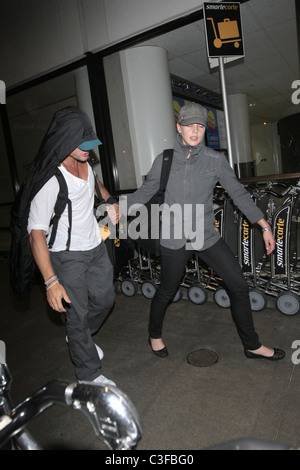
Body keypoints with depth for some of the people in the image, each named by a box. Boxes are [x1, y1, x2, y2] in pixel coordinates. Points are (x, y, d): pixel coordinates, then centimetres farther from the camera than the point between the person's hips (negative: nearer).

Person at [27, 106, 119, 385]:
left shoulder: (84, 162, 0)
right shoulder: (49, 179, -26)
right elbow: (36, 233, -28)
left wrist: (108, 200, 13)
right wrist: (51, 282, -31)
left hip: (96, 246, 8)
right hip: (68, 256, -8)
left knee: (105, 298, 19)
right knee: (78, 315, 1)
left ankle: (80, 338, 48)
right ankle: (89, 376, 22)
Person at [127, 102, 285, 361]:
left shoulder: (216, 160, -2)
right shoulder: (164, 161, -2)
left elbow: (239, 194, 2)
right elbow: (144, 193, 7)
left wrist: (265, 226, 1)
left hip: (208, 237, 2)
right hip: (174, 240, -1)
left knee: (239, 286, 3)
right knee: (166, 291, 11)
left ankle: (252, 345, 24)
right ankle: (155, 335, 40)